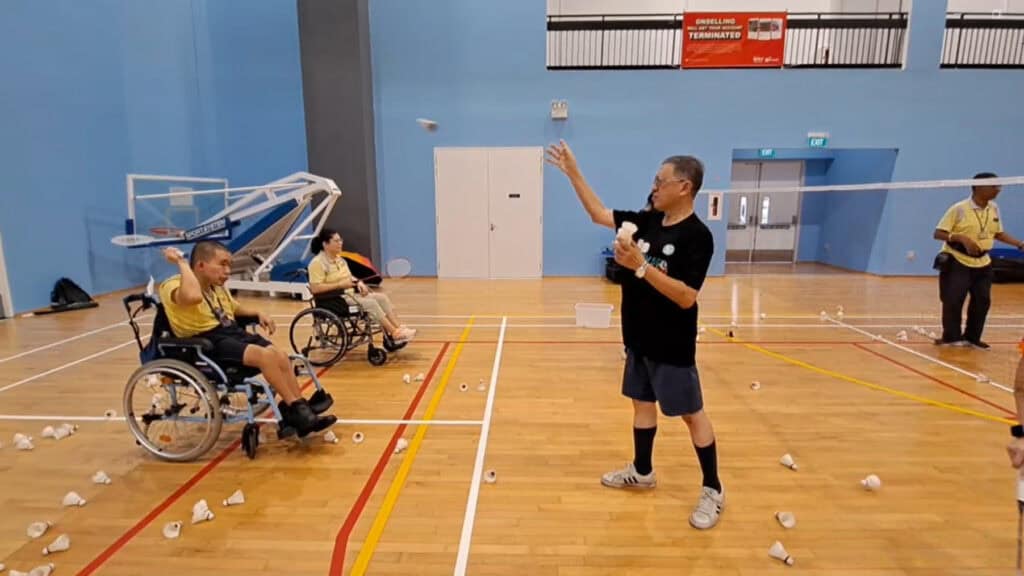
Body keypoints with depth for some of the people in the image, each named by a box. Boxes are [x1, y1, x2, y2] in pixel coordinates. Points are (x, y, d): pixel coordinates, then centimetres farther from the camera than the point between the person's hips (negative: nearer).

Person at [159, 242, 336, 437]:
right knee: (265, 356, -27)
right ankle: (295, 408, -17)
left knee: (280, 355, -11)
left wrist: (258, 313, 13)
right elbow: (194, 296, -36)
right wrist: (181, 262, -23)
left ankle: (301, 409, -7)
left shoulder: (218, 288, 17)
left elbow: (237, 308, 34)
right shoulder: (173, 285, -10)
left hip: (232, 332, 9)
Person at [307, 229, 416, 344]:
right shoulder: (317, 263, -13)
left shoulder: (339, 259, 14)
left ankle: (400, 328, -20)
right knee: (370, 302, -26)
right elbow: (315, 288, -20)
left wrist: (359, 283, -3)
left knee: (382, 297, -11)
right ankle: (394, 334, -23)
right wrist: (340, 285, -22)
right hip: (332, 300, -8)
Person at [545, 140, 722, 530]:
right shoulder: (647, 221, 3)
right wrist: (572, 172, 7)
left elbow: (686, 297, -25)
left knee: (691, 414, 6)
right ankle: (642, 471, 36)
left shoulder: (697, 236, -18)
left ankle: (712, 490, 23)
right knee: (642, 403, 18)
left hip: (672, 346, -7)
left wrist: (640, 266, -31)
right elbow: (599, 214, 10)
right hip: (639, 339, 7)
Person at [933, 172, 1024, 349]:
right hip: (957, 261, -6)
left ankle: (971, 337, 19)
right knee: (953, 301, -5)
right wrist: (963, 238, -27)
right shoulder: (959, 209, -14)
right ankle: (952, 337, 11)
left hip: (982, 263, 6)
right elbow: (938, 233, -15)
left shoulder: (994, 208, 6)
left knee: (982, 301, 5)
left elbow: (998, 233, 17)